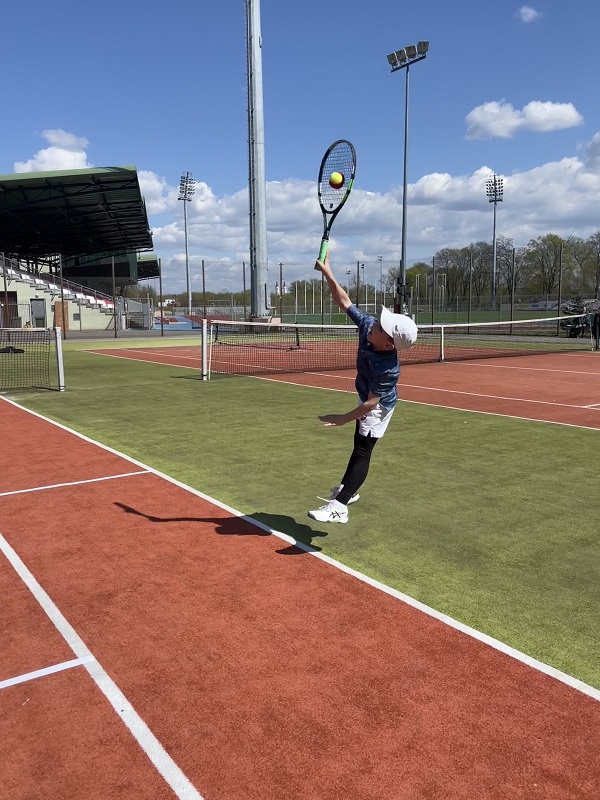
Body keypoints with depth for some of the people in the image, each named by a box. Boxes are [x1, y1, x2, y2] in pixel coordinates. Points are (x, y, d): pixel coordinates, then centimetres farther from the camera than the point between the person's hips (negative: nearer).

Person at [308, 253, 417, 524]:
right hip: (367, 398, 9)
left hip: (378, 407, -9)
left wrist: (343, 419, -29)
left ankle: (338, 507, -7)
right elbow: (344, 302, -16)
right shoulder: (368, 325, -24)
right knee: (360, 445, 22)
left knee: (362, 452, -8)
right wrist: (327, 273, -23)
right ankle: (347, 489, 40)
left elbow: (372, 402, -33)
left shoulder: (388, 368, -40)